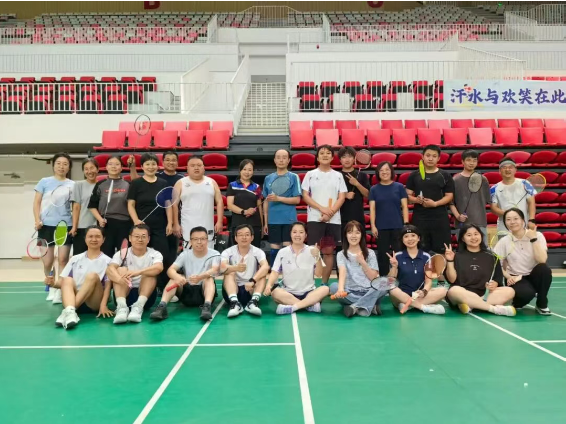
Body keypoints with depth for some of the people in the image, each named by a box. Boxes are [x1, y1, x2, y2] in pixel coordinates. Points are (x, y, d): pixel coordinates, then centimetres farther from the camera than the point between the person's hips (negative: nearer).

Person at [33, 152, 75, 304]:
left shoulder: (73, 185, 7)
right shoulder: (44, 182, 6)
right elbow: (37, 202, 6)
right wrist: (37, 221, -6)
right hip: (46, 225, 0)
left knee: (63, 259, -3)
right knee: (47, 262, 4)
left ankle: (60, 291, 2)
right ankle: (52, 288, 22)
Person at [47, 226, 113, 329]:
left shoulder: (107, 261, 7)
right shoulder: (76, 259, 16)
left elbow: (108, 285, -1)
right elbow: (62, 282, 13)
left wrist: (103, 305, -16)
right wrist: (54, 284, -10)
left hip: (94, 303, -2)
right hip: (73, 300, 2)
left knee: (93, 276, -28)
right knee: (67, 280, -25)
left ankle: (67, 312, -38)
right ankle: (70, 311, -51)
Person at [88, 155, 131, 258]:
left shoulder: (127, 184, 6)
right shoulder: (100, 184, 6)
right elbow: (92, 206, 6)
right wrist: (100, 219, -6)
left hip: (124, 224, 0)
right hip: (106, 224, 0)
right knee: (106, 255, 4)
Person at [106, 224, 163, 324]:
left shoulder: (154, 254, 0)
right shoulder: (122, 253, 1)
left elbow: (159, 268, -24)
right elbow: (110, 269, -19)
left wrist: (138, 272, -42)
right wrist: (119, 279, -43)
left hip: (146, 295, 0)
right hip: (125, 294, 1)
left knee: (150, 273, -23)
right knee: (121, 270, -21)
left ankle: (139, 306, -40)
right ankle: (122, 306, -38)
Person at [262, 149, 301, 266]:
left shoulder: (294, 177, 1)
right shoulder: (268, 178, 10)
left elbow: (297, 200, -5)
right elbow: (266, 202, 13)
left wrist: (278, 198, -16)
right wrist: (265, 222, 10)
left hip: (289, 220, -3)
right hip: (273, 220, 3)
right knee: (274, 249, 7)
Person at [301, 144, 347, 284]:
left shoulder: (338, 175, 9)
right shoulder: (310, 174, 6)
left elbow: (342, 197, 2)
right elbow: (305, 196, 0)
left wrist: (330, 213, -12)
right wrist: (322, 209, -13)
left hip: (334, 219, 2)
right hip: (314, 218, -1)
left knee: (329, 251, 6)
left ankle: (325, 282, 14)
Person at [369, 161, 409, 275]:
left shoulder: (399, 187, 4)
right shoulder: (374, 189, 5)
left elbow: (404, 206, 2)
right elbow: (372, 208, 3)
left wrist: (406, 225, -4)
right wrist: (373, 226, -5)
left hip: (398, 226, -1)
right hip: (381, 227, 1)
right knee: (382, 254, 7)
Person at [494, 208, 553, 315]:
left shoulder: (538, 236, -9)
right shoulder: (504, 242, -8)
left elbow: (542, 260, -22)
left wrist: (533, 239, -25)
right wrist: (508, 277, -20)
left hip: (534, 276, 2)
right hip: (515, 278, -2)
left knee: (544, 269, -33)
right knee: (527, 293, -35)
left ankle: (542, 305, -9)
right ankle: (517, 303, 5)